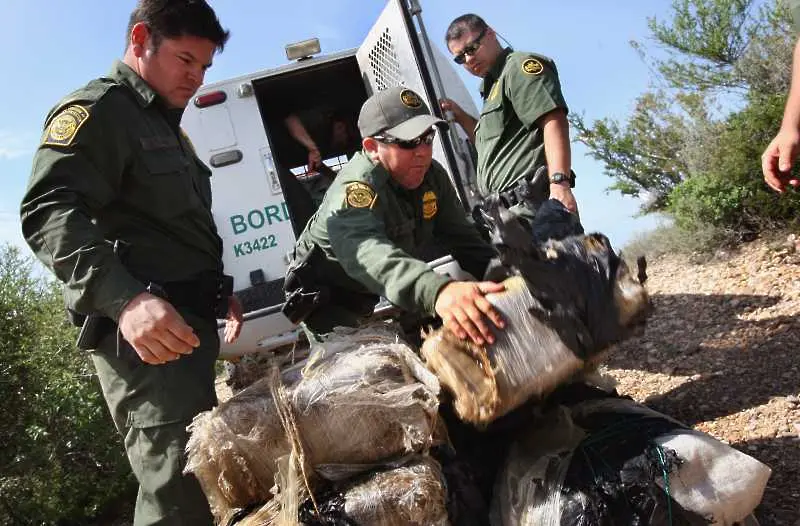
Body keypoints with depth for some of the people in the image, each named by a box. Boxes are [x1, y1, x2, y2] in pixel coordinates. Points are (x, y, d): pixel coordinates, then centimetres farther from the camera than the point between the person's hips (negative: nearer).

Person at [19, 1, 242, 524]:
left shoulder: (166, 126, 26)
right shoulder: (97, 110, -4)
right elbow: (50, 212, -20)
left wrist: (218, 292, 24)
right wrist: (123, 298, -34)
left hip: (188, 325, 10)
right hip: (144, 331, -10)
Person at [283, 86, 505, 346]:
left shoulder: (433, 176, -13)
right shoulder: (355, 186, -38)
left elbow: (462, 237, -11)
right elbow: (364, 251, -57)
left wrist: (499, 276, -32)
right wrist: (437, 290, -76)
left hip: (368, 291, 7)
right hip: (324, 291, -6)